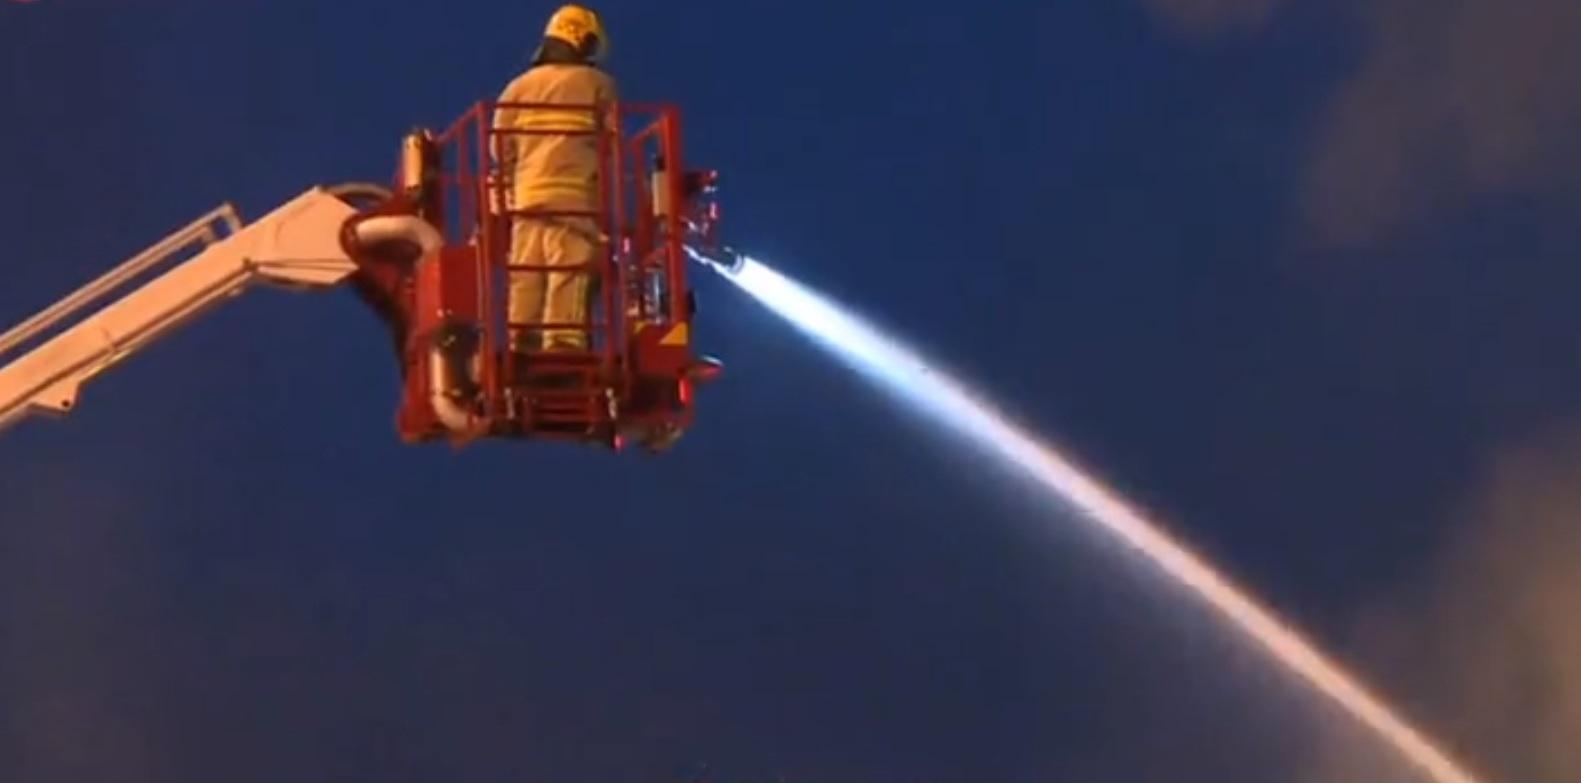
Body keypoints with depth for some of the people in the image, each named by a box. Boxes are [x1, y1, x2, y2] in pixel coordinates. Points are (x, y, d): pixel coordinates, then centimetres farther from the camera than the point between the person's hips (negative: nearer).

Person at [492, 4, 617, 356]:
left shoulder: (519, 86, 17)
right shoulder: (597, 84, 7)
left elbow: (501, 145, 14)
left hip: (527, 194, 4)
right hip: (576, 194, -4)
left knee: (526, 278, 5)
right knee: (569, 275, -11)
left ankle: (522, 347, 1)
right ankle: (562, 344, -21)